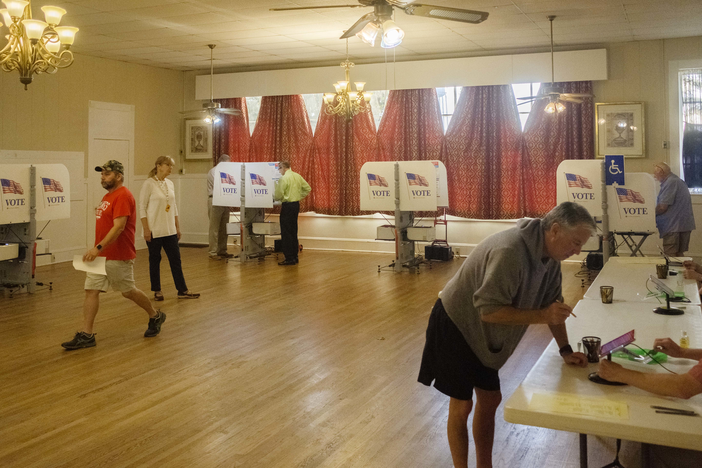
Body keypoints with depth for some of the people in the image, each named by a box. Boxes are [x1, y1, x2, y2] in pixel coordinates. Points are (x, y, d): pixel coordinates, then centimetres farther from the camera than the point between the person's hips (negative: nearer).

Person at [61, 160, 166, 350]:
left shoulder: (123, 196, -16)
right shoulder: (108, 196, 14)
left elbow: (118, 227, -25)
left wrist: (99, 247, -31)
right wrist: (97, 250, 18)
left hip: (119, 257, -9)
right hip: (100, 255, 9)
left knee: (128, 292, 6)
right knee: (91, 291, 1)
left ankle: (155, 316, 28)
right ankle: (86, 335, 3)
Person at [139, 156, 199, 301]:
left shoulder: (170, 184, 10)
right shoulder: (149, 184, -9)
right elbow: (142, 207, -10)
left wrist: (177, 227, 13)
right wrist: (146, 229, -15)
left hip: (169, 230, 6)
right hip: (154, 230, -6)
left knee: (175, 259, 6)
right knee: (155, 259, 5)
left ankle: (182, 290, 10)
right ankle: (157, 291, 16)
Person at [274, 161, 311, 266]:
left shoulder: (284, 178, -14)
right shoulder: (298, 176, 9)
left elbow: (279, 195, -16)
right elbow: (307, 188, 13)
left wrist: (275, 199, 4)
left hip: (288, 205, -8)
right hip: (296, 204, 8)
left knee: (286, 232, -3)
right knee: (293, 231, 15)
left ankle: (289, 258, -5)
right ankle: (295, 256, 19)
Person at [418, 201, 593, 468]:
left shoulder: (550, 255, -5)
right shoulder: (510, 252, -34)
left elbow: (552, 304, 4)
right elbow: (489, 311, -34)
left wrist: (566, 351, -1)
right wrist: (541, 316, -35)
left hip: (482, 335, 9)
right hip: (455, 327, -8)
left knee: (490, 399, 14)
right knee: (462, 405, 1)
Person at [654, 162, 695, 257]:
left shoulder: (670, 183, -14)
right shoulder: (677, 180, 18)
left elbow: (662, 207, -18)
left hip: (674, 226, -10)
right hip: (684, 224, 10)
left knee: (670, 256, -7)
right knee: (679, 254, 13)